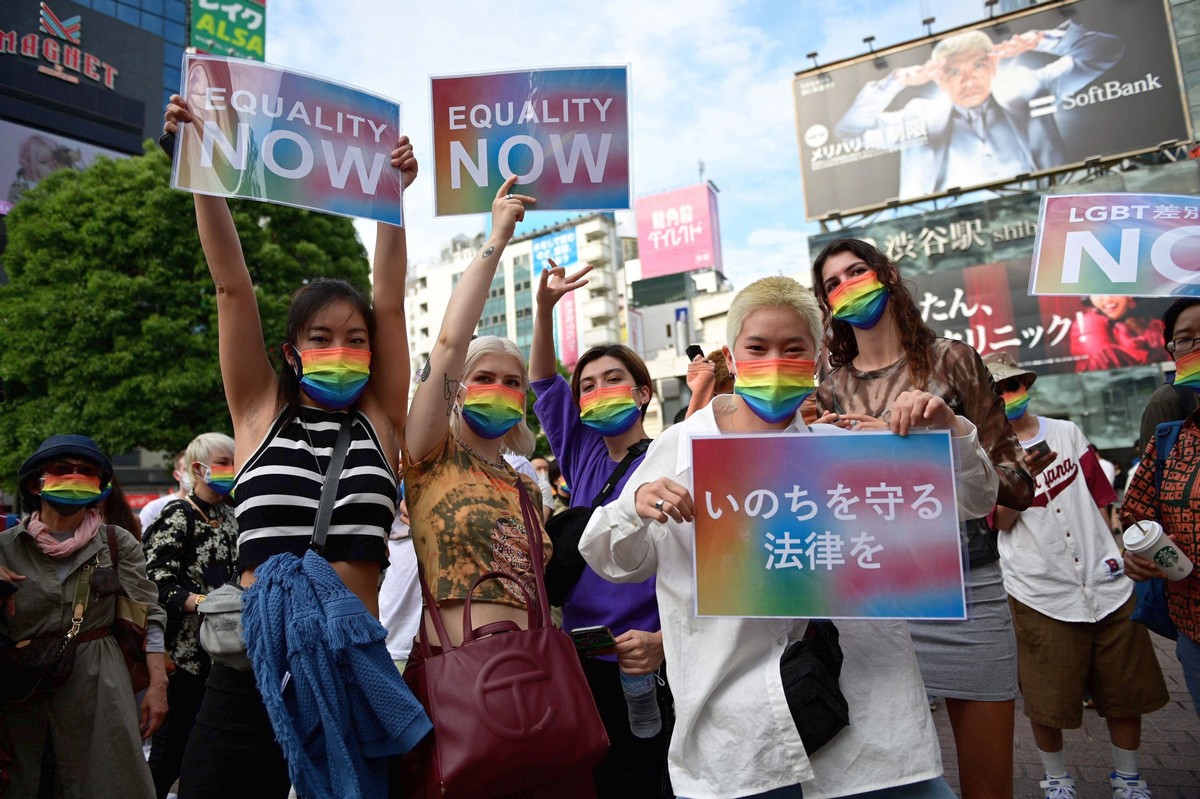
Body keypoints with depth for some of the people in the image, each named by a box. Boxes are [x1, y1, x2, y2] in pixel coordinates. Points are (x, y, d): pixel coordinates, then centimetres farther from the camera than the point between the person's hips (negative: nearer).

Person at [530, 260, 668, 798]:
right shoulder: (584, 457, 8)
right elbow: (544, 385, 14)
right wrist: (545, 308, 4)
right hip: (580, 663, 6)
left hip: (643, 672, -5)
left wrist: (665, 640, -25)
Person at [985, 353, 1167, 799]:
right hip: (1040, 593, -3)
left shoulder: (1067, 432, 9)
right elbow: (1002, 521, -10)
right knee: (1047, 703, 6)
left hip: (1105, 583, 4)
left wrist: (1120, 551, 12)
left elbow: (1100, 498, 16)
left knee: (1126, 694, 13)